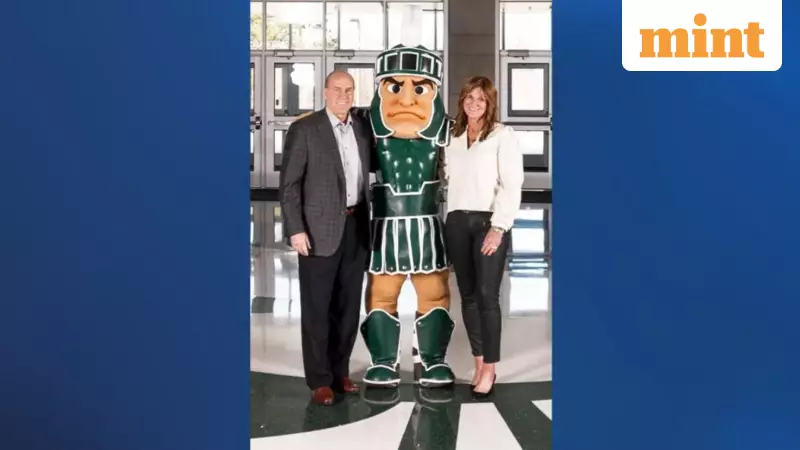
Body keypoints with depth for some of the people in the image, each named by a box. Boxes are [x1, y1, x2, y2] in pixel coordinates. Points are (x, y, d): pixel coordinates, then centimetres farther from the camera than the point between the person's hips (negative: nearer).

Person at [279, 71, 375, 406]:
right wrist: (295, 229, -14)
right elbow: (289, 184, -8)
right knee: (317, 307, 3)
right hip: (320, 229, -5)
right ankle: (320, 379, 14)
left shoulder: (363, 125, 9)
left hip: (356, 226, 5)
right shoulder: (304, 129, -5)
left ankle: (340, 371, 25)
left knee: (349, 304, 12)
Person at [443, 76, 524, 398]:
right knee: (467, 294, 8)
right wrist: (450, 217, -1)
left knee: (487, 295, -6)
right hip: (457, 221, 5)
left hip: (488, 221, -5)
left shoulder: (502, 135, -2)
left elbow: (512, 184, -8)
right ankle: (478, 362, 18)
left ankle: (490, 368, 4)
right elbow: (449, 177, 11)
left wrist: (499, 226, -16)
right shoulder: (453, 137, 14)